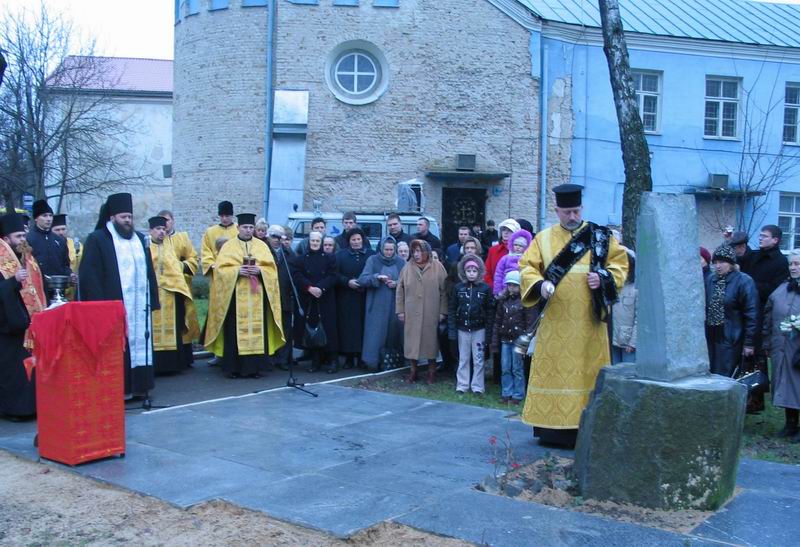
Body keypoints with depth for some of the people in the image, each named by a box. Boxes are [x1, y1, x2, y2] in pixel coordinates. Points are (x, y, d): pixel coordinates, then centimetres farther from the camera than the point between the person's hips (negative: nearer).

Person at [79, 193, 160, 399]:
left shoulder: (139, 239, 16)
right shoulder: (97, 239, -2)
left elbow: (149, 272, 17)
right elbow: (89, 276, -8)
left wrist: (152, 300, 9)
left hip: (139, 305, 6)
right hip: (112, 306, -5)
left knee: (140, 345, 6)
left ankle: (138, 386, 14)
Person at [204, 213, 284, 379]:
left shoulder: (262, 246, 10)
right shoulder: (228, 246, 5)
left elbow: (271, 268, 5)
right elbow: (221, 269, -2)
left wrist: (259, 270, -14)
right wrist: (237, 271, -17)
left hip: (256, 295, 2)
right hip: (235, 295, -2)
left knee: (257, 330, 1)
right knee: (235, 331, -3)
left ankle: (255, 367, 8)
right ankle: (234, 367, 3)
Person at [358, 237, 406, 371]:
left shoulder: (401, 262, 6)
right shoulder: (372, 260, 1)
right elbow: (362, 280, -6)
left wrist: (397, 284, -13)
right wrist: (376, 277, -21)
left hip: (395, 306, 2)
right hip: (377, 305, -2)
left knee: (394, 332, 4)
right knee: (376, 332, -3)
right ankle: (372, 362, 2)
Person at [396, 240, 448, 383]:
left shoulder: (437, 267, 0)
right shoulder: (408, 268, 5)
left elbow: (444, 291, -2)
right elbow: (400, 290, 6)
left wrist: (443, 311, -5)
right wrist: (400, 310, 2)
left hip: (431, 313, -1)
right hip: (412, 313, 2)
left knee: (431, 339, 5)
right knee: (412, 340, 3)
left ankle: (432, 369, 18)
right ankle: (413, 369, 15)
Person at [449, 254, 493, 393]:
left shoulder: (485, 288, -5)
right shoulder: (458, 288, 0)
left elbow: (490, 311, -4)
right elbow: (452, 310, 1)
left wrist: (489, 331, -8)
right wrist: (452, 330, -4)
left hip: (479, 329, -2)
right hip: (462, 329, 2)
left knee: (478, 359, 5)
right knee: (463, 359, 10)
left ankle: (477, 386, 14)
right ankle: (462, 385, 19)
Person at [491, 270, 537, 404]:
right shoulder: (503, 300, 8)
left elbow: (530, 323, -10)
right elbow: (497, 322, 11)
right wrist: (495, 342, 8)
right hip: (505, 340, 5)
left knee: (517, 369, 2)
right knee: (505, 368, 8)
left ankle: (518, 395, 11)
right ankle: (506, 393, 17)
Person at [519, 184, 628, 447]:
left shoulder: (600, 236, 8)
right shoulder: (543, 238, 8)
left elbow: (620, 263, 8)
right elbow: (527, 267, 2)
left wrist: (603, 278, -12)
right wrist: (540, 285, -17)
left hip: (588, 321, 0)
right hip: (554, 321, 0)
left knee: (587, 371, 2)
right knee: (552, 372, 2)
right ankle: (551, 428, 9)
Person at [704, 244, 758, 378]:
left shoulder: (744, 281, -9)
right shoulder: (710, 280, 8)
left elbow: (751, 315, -10)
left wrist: (749, 343, -11)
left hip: (731, 339, -5)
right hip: (710, 338, 5)